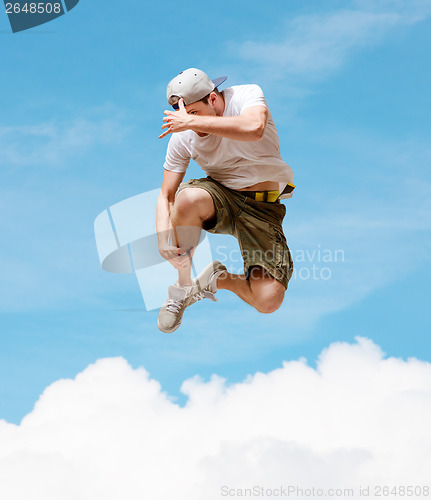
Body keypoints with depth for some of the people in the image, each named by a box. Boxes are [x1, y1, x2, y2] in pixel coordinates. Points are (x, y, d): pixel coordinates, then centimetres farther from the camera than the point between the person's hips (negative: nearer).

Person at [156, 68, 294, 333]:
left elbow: (254, 128, -39)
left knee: (269, 301, -20)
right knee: (189, 198, -37)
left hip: (263, 208, -2)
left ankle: (219, 279, 15)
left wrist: (192, 121, -37)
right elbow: (166, 195, -3)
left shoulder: (247, 95, -14)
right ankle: (183, 285, -13)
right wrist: (163, 236, -23)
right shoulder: (182, 136, -7)